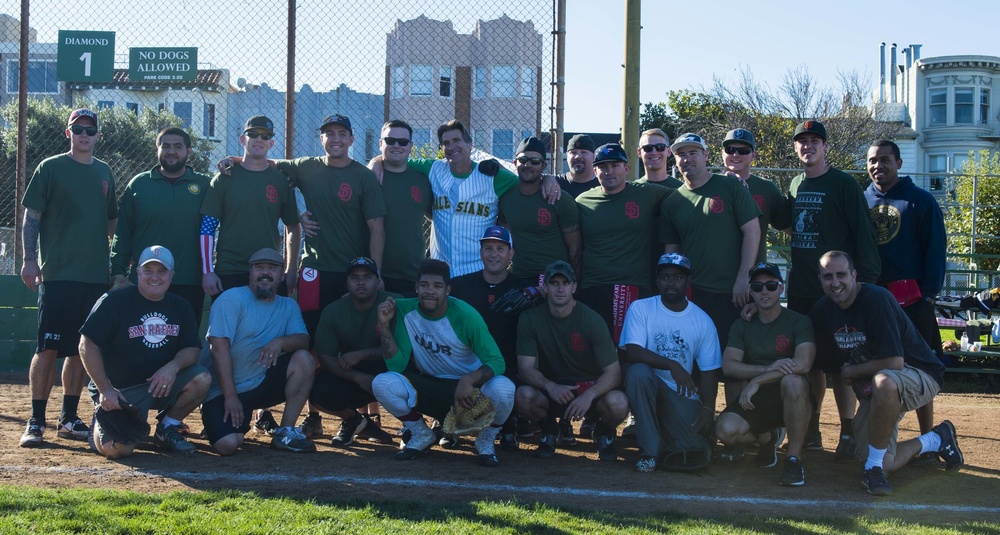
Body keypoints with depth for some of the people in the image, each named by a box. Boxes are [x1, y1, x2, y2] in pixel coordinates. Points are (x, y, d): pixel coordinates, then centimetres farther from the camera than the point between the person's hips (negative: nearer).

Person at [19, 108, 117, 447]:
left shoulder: (104, 173, 15)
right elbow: (32, 216, -1)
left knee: (81, 349, 7)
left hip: (96, 276, 5)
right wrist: (30, 260, -10)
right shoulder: (50, 168, 1)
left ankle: (69, 419, 15)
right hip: (57, 275, -5)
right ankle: (36, 422, -1)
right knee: (48, 348, -6)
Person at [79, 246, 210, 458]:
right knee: (118, 449, -23)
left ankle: (166, 429, 4)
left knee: (201, 380, -22)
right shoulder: (114, 301, -10)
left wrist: (174, 366, -21)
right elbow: (87, 345, -13)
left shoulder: (180, 306, 5)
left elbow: (192, 349, 2)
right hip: (120, 389, -4)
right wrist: (104, 389, -19)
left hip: (161, 384, 4)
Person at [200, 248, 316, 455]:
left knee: (304, 359, -19)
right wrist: (230, 396, -21)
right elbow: (219, 347, -16)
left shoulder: (288, 306, 9)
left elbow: (303, 340, -6)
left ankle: (285, 432, -10)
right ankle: (240, 424, 11)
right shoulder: (231, 299, -9)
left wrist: (281, 342, -30)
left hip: (263, 384, 5)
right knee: (228, 444, -28)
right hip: (224, 390, -5)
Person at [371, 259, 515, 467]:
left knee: (503, 389, -35)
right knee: (382, 383, -24)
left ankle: (486, 440, 0)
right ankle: (421, 435, 5)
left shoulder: (465, 316, -20)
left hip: (471, 386, -3)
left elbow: (496, 362, -22)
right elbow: (397, 366, -13)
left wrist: (468, 380, -41)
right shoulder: (404, 311, -10)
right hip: (429, 386, 3)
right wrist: (384, 326, -23)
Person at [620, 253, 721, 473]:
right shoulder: (640, 309, -4)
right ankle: (650, 449, -21)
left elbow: (709, 371, 2)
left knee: (696, 448, -22)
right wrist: (671, 365, -30)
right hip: (649, 385, -1)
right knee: (638, 371, -36)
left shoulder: (703, 321, 2)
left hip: (682, 394, 1)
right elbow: (632, 352, -18)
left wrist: (708, 409, -13)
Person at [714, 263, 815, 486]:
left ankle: (794, 459, -22)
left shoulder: (798, 322, -2)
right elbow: (728, 365, -5)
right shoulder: (742, 326, 9)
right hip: (754, 401, 3)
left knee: (793, 381, -38)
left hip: (789, 400, -3)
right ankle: (768, 438, 10)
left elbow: (803, 364, -19)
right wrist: (767, 369, -21)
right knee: (726, 429, -27)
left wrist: (758, 380, -19)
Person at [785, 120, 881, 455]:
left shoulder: (844, 184, -4)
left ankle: (848, 434, 1)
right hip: (800, 289, 6)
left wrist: (865, 281, -16)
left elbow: (863, 235, -8)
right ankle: (811, 431, 17)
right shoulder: (795, 185, 14)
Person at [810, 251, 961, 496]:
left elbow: (894, 362, -28)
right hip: (872, 391, 8)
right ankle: (936, 440, 28)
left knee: (883, 382, -43)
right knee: (886, 464, -1)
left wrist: (852, 371, -15)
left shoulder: (876, 299, -25)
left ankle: (875, 467, -25)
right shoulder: (823, 309, -3)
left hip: (919, 375, -7)